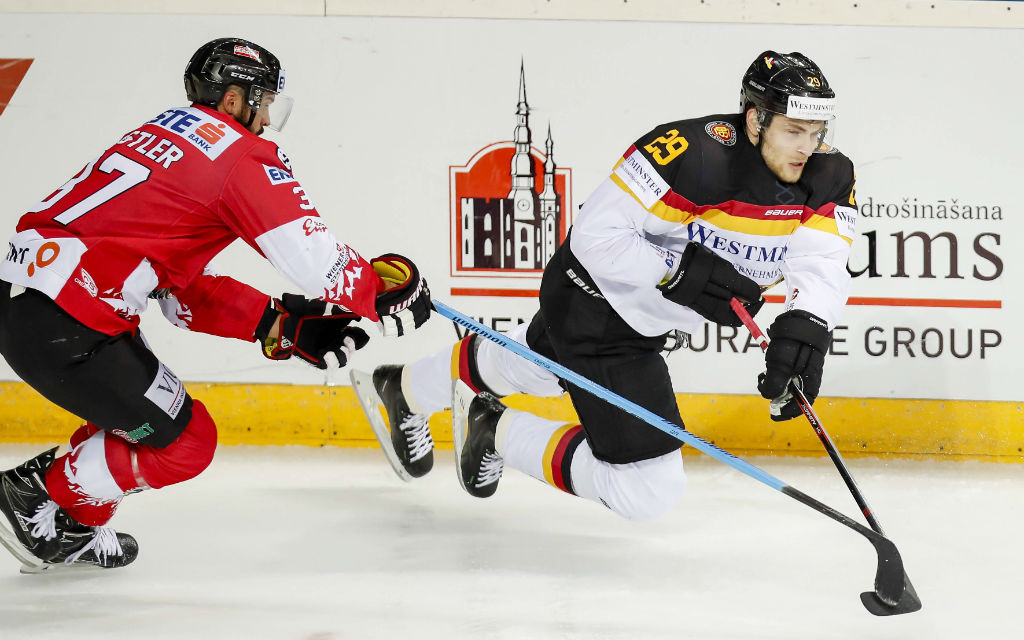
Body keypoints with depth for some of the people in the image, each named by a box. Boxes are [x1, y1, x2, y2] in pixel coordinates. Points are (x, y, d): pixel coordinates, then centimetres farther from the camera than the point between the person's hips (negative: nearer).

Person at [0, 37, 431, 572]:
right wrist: (387, 290, 7)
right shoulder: (242, 155, -5)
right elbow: (317, 262, -12)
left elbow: (182, 293, 21)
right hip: (63, 324, -10)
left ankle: (71, 529, 26)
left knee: (144, 411, 24)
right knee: (182, 441, 6)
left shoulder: (164, 134, 23)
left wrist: (279, 325, 15)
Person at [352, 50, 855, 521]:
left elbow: (822, 264, -23)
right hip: (595, 306, -8)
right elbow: (596, 234, -27)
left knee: (533, 365, 34)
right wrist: (678, 271, -37)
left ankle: (404, 388, 58)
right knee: (649, 491, -12)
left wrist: (805, 325, -43)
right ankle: (499, 433, 6)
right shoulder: (691, 154, -32)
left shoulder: (827, 178, -13)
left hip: (646, 319, 8)